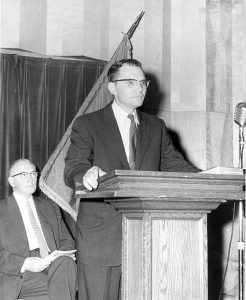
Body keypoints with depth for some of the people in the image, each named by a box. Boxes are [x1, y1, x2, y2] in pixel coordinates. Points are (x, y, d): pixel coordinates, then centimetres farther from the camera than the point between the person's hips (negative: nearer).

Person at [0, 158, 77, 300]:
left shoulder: (51, 207, 25)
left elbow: (67, 241, 22)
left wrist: (65, 254, -3)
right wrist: (24, 264, -18)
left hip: (55, 265, 5)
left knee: (66, 262, -31)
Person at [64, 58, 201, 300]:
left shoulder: (156, 127, 17)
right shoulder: (87, 125, 3)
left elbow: (175, 165, 10)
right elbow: (72, 170, -9)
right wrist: (86, 174, -34)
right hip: (101, 234, -4)